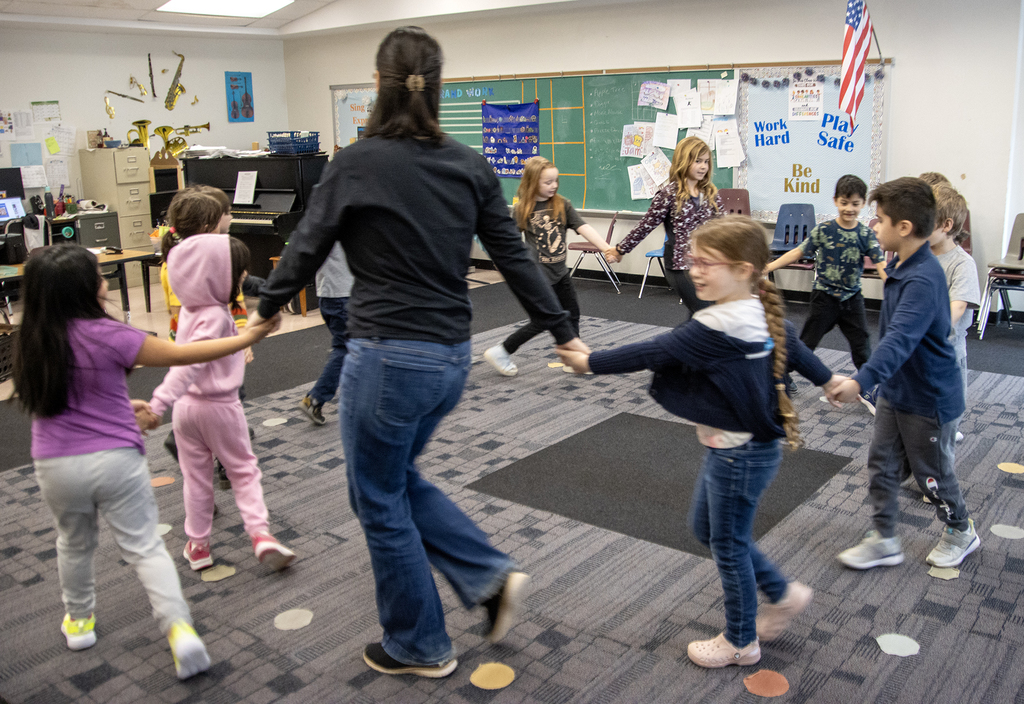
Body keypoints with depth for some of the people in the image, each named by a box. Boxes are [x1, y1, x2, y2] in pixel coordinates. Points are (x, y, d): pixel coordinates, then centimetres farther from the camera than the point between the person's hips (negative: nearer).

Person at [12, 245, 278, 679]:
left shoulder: (31, 344, 0)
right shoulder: (106, 335, -16)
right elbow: (181, 355, -13)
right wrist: (248, 337, -7)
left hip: (56, 466, 4)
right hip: (115, 460, -4)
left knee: (74, 543, 25)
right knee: (144, 546, 4)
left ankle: (79, 620, 41)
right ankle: (179, 627, -7)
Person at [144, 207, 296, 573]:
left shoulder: (191, 308, 1)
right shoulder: (214, 317, -23)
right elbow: (190, 362, -33)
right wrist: (159, 403, -39)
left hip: (187, 406, 7)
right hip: (219, 407, -6)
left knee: (195, 476, 15)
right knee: (243, 470, 9)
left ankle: (197, 544, 23)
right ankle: (260, 533, 2)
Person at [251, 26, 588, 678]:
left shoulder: (357, 163, -10)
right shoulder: (470, 166, 4)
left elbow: (307, 247, -1)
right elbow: (515, 256, 5)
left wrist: (265, 311, 16)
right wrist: (564, 332, 12)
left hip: (389, 355, -6)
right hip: (452, 356, 6)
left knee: (381, 501, 13)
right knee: (395, 479, 27)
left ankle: (419, 647, 28)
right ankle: (493, 575, 18)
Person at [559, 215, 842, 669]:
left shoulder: (715, 330, -28)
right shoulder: (765, 316, 1)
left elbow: (652, 353, -25)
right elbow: (794, 349, 16)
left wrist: (590, 362, -16)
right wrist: (828, 380, 35)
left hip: (739, 456, -9)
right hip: (739, 447, 10)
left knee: (728, 544, 9)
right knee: (707, 528, 23)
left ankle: (741, 642, 30)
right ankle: (783, 595, 35)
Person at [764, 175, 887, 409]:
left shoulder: (866, 234, -3)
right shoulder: (824, 230, -8)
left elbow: (880, 264, -9)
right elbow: (799, 252, -5)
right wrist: (769, 266, -11)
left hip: (852, 298, 2)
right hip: (825, 296, -2)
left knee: (861, 345, 7)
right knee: (807, 341, 5)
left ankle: (868, 389, 22)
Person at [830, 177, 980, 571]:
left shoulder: (922, 280, -31)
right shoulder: (900, 265, 0)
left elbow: (900, 338, -45)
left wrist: (862, 380, -56)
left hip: (929, 398, -8)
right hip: (895, 391, 9)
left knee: (932, 475, 12)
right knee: (881, 465, 12)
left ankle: (961, 532, 38)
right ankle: (883, 541, 26)